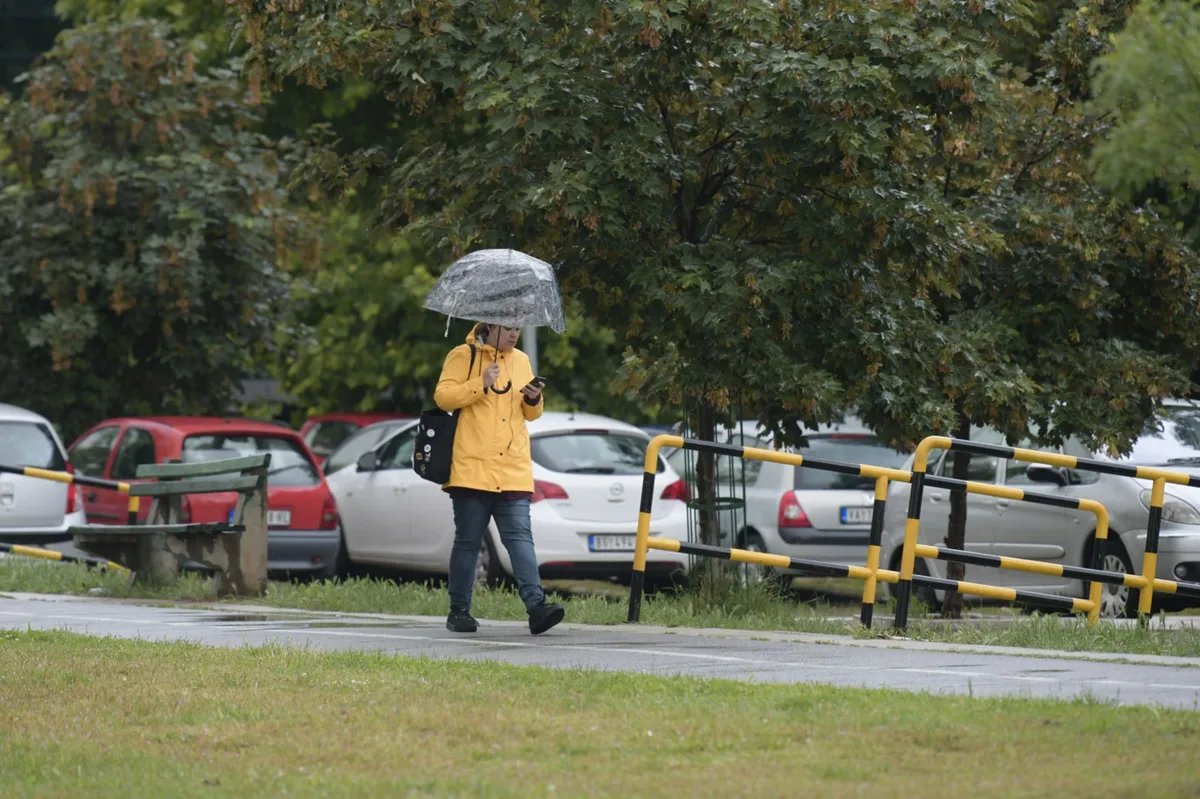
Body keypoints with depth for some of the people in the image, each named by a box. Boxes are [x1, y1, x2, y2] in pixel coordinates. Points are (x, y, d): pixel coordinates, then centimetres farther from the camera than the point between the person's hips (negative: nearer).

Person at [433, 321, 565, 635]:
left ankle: (536, 605, -20)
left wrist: (534, 402, 1)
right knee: (468, 541, 2)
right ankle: (459, 611, 11)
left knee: (520, 536, -8)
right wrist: (481, 384, -16)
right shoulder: (463, 356, 2)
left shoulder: (521, 360, 17)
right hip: (473, 468, -4)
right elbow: (442, 396, -7)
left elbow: (530, 414, 23)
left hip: (513, 472, 4)